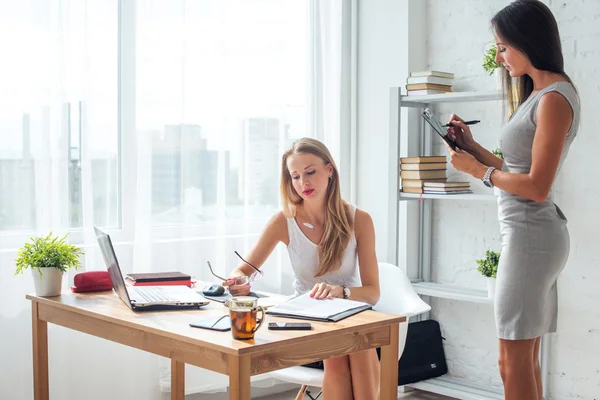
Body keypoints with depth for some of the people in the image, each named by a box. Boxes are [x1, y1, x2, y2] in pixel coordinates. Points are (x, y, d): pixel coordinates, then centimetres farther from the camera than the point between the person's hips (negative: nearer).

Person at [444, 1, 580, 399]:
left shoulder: (555, 98, -13)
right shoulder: (539, 94, 16)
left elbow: (536, 186, -18)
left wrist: (478, 170, -7)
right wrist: (472, 147, 10)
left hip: (531, 233, -10)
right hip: (528, 232, 10)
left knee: (513, 363, -5)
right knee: (525, 359, 13)